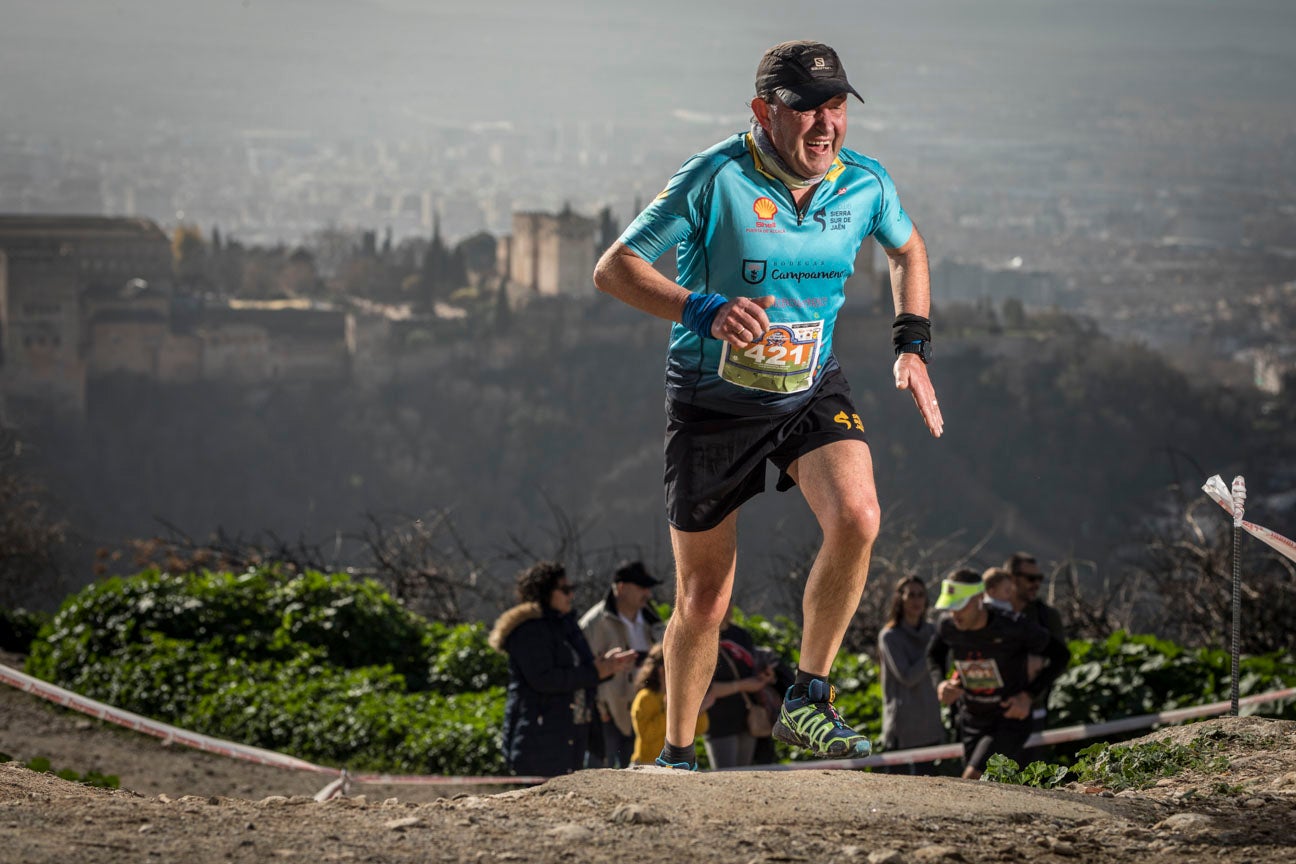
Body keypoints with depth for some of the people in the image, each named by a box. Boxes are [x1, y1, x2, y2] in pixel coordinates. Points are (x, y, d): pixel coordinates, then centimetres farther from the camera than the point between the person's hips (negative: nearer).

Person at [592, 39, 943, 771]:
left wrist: (914, 345, 5)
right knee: (705, 597, 4)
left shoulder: (866, 184, -6)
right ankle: (675, 755, 25)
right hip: (715, 402, -3)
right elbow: (614, 269, -18)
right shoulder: (717, 178, -19)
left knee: (857, 518, -26)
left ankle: (807, 702, -10)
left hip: (813, 392, 3)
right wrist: (703, 310, -33)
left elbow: (909, 249, 17)